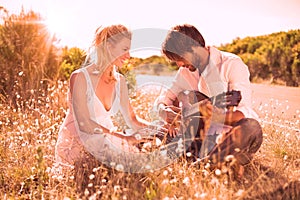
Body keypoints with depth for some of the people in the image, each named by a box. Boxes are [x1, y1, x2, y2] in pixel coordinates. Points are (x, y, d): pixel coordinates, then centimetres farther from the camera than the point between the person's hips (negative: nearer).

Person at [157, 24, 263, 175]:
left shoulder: (231, 64, -14)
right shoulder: (186, 72, 7)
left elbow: (245, 114, -24)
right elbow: (165, 98, 11)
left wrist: (216, 116, -45)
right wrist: (164, 111, -15)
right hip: (204, 134, 6)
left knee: (251, 127, -39)